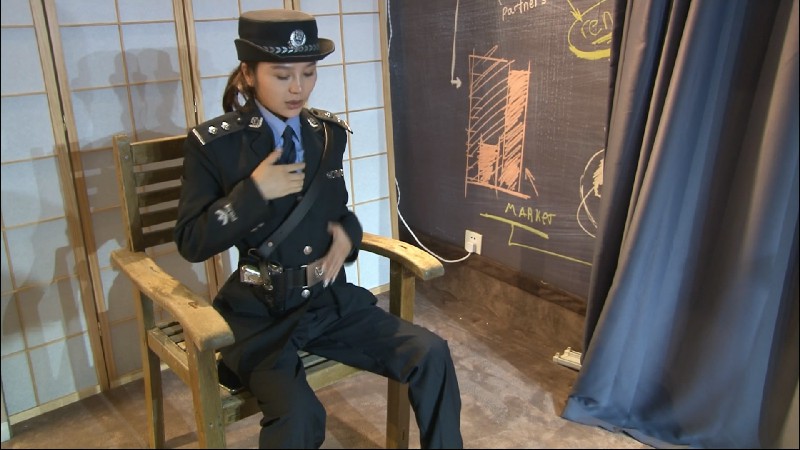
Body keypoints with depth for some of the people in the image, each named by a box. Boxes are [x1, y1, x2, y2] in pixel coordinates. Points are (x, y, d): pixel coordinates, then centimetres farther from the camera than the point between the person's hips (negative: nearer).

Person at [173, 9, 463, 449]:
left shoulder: (329, 132, 6)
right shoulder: (213, 143, -8)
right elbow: (191, 243, -8)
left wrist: (347, 234, -3)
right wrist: (254, 191, -19)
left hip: (330, 299, 4)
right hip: (260, 311, -4)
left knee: (432, 355, -11)